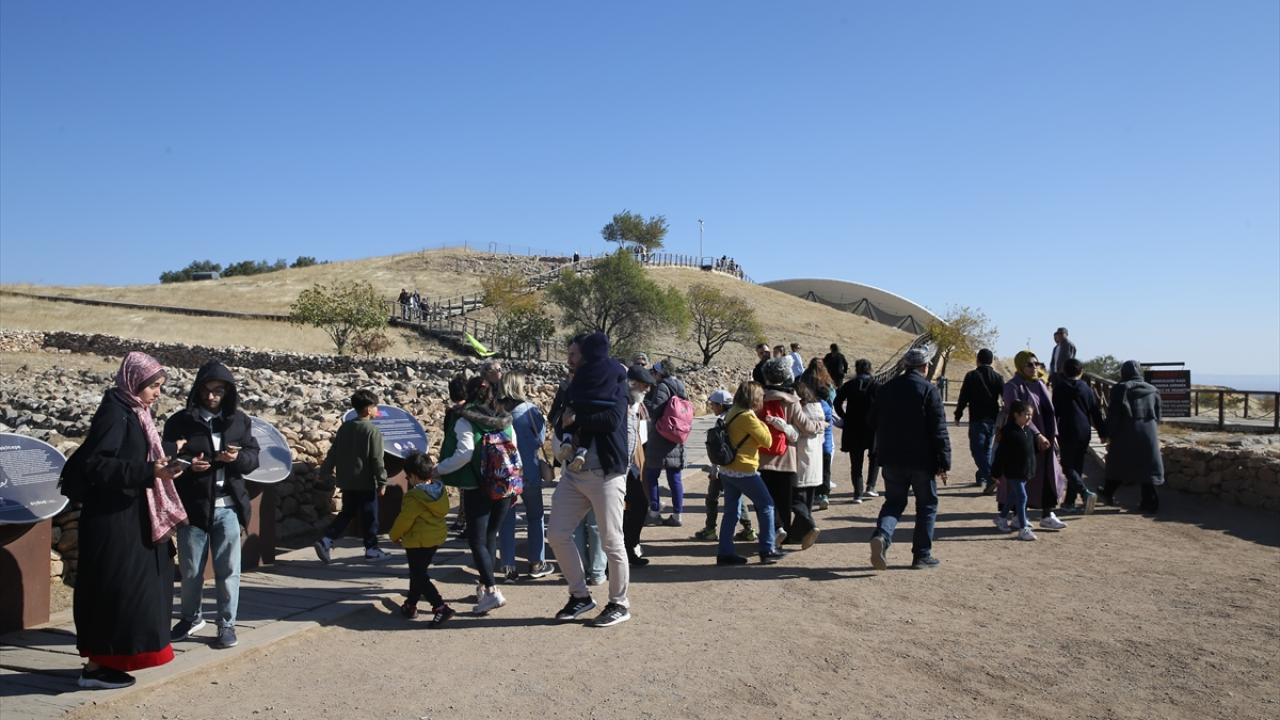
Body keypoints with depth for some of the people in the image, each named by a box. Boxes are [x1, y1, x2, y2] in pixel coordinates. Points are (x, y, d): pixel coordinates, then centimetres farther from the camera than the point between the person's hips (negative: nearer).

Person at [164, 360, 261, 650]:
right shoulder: (179, 421, -1)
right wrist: (187, 465, -18)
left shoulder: (239, 420, 4)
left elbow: (253, 458, 6)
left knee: (228, 570, 6)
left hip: (228, 507, 1)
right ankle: (190, 617, 34)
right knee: (190, 571, 12)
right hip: (193, 507, -1)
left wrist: (237, 457, -16)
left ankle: (227, 624, 20)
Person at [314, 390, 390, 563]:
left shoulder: (344, 427, 5)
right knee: (369, 516, 6)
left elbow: (333, 452, 9)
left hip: (346, 481, 6)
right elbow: (377, 459, -16)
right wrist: (382, 482, -10)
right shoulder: (373, 430, -15)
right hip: (366, 482, -6)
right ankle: (372, 549, 13)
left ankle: (325, 541, 2)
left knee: (346, 513, 16)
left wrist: (325, 472, 17)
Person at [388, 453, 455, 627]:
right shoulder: (440, 490, 2)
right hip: (437, 538, 9)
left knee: (419, 577, -3)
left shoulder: (413, 497, -21)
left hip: (418, 542, -9)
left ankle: (441, 607, -13)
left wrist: (394, 535, 3)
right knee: (418, 572, 21)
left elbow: (404, 521, -16)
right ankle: (411, 605, 31)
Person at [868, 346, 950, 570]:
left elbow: (876, 425, 13)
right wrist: (943, 462, -7)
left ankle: (881, 535, -14)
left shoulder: (885, 389, 6)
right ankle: (922, 555, 13)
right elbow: (939, 430, -12)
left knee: (893, 502, 13)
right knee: (927, 505, 11)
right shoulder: (929, 390, -10)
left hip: (892, 459, 4)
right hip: (922, 460, -4)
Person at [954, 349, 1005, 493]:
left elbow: (963, 398, -7)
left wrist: (958, 415, 3)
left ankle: (990, 478, -21)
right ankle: (981, 477, 30)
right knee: (987, 449, 18)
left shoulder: (971, 376, -6)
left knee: (978, 449, -5)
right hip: (993, 419, 5)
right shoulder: (998, 377, 6)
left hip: (977, 419, -5)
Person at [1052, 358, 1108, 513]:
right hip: (1084, 432, 4)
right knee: (1077, 466, 13)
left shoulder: (1059, 388, -3)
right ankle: (1069, 501, 17)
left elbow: (1054, 410, -4)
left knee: (1068, 467, -1)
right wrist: (1102, 433, 15)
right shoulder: (1086, 388, 6)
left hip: (1066, 432, -4)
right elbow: (1096, 411, 8)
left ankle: (1085, 493, -24)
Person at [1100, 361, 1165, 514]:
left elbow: (1113, 415, -7)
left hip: (1125, 434, -2)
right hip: (1148, 435, 2)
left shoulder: (1120, 389, -4)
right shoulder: (1152, 390, 8)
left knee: (1117, 464, 14)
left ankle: (1108, 494, 27)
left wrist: (1110, 435, -1)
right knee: (1146, 468, 5)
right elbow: (1158, 416, 12)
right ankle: (1150, 503, 1)